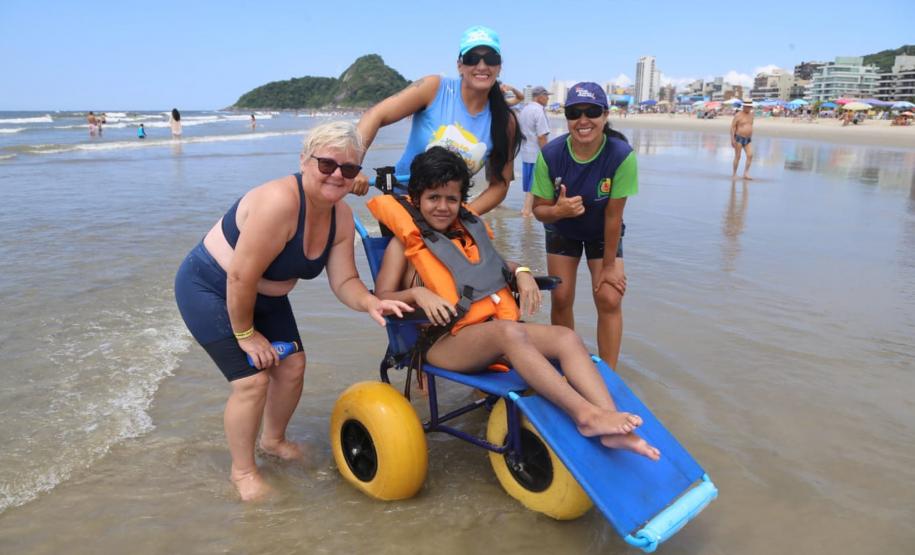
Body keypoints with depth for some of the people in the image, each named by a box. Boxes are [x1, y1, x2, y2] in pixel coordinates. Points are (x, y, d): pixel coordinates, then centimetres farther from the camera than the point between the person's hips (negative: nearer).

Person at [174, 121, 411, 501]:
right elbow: (241, 277, -31)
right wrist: (244, 333, -18)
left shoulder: (341, 216, -9)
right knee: (252, 380, -11)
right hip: (209, 289, -8)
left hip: (262, 296, 8)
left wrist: (370, 303, -30)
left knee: (292, 366, 8)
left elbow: (344, 281, -9)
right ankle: (242, 470, 13)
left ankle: (273, 440, 36)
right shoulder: (280, 202, -34)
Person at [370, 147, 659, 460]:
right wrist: (418, 294, -22)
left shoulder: (468, 229, 25)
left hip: (494, 332, 7)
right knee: (509, 332, -37)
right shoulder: (405, 243, 7)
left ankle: (611, 430, -33)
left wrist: (521, 272, 10)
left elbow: (494, 266, 34)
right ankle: (584, 414, -42)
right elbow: (381, 298, -2)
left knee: (567, 338, -19)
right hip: (445, 341, -6)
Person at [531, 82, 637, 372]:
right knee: (561, 299, -1)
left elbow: (613, 214, -23)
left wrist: (609, 264, -15)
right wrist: (558, 210, -41)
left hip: (603, 234, -1)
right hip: (562, 231, 1)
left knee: (609, 299, -11)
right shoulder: (550, 154, -26)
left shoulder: (622, 155, -30)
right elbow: (540, 209, -17)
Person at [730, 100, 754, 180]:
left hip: (747, 140, 6)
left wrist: (750, 138, 17)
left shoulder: (751, 114, 9)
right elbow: (732, 127, -13)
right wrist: (732, 139, -19)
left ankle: (746, 173, -6)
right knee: (737, 156, -2)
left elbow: (750, 126, 19)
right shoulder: (738, 115, -10)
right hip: (738, 138, -6)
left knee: (750, 155, -8)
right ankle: (734, 173, 10)